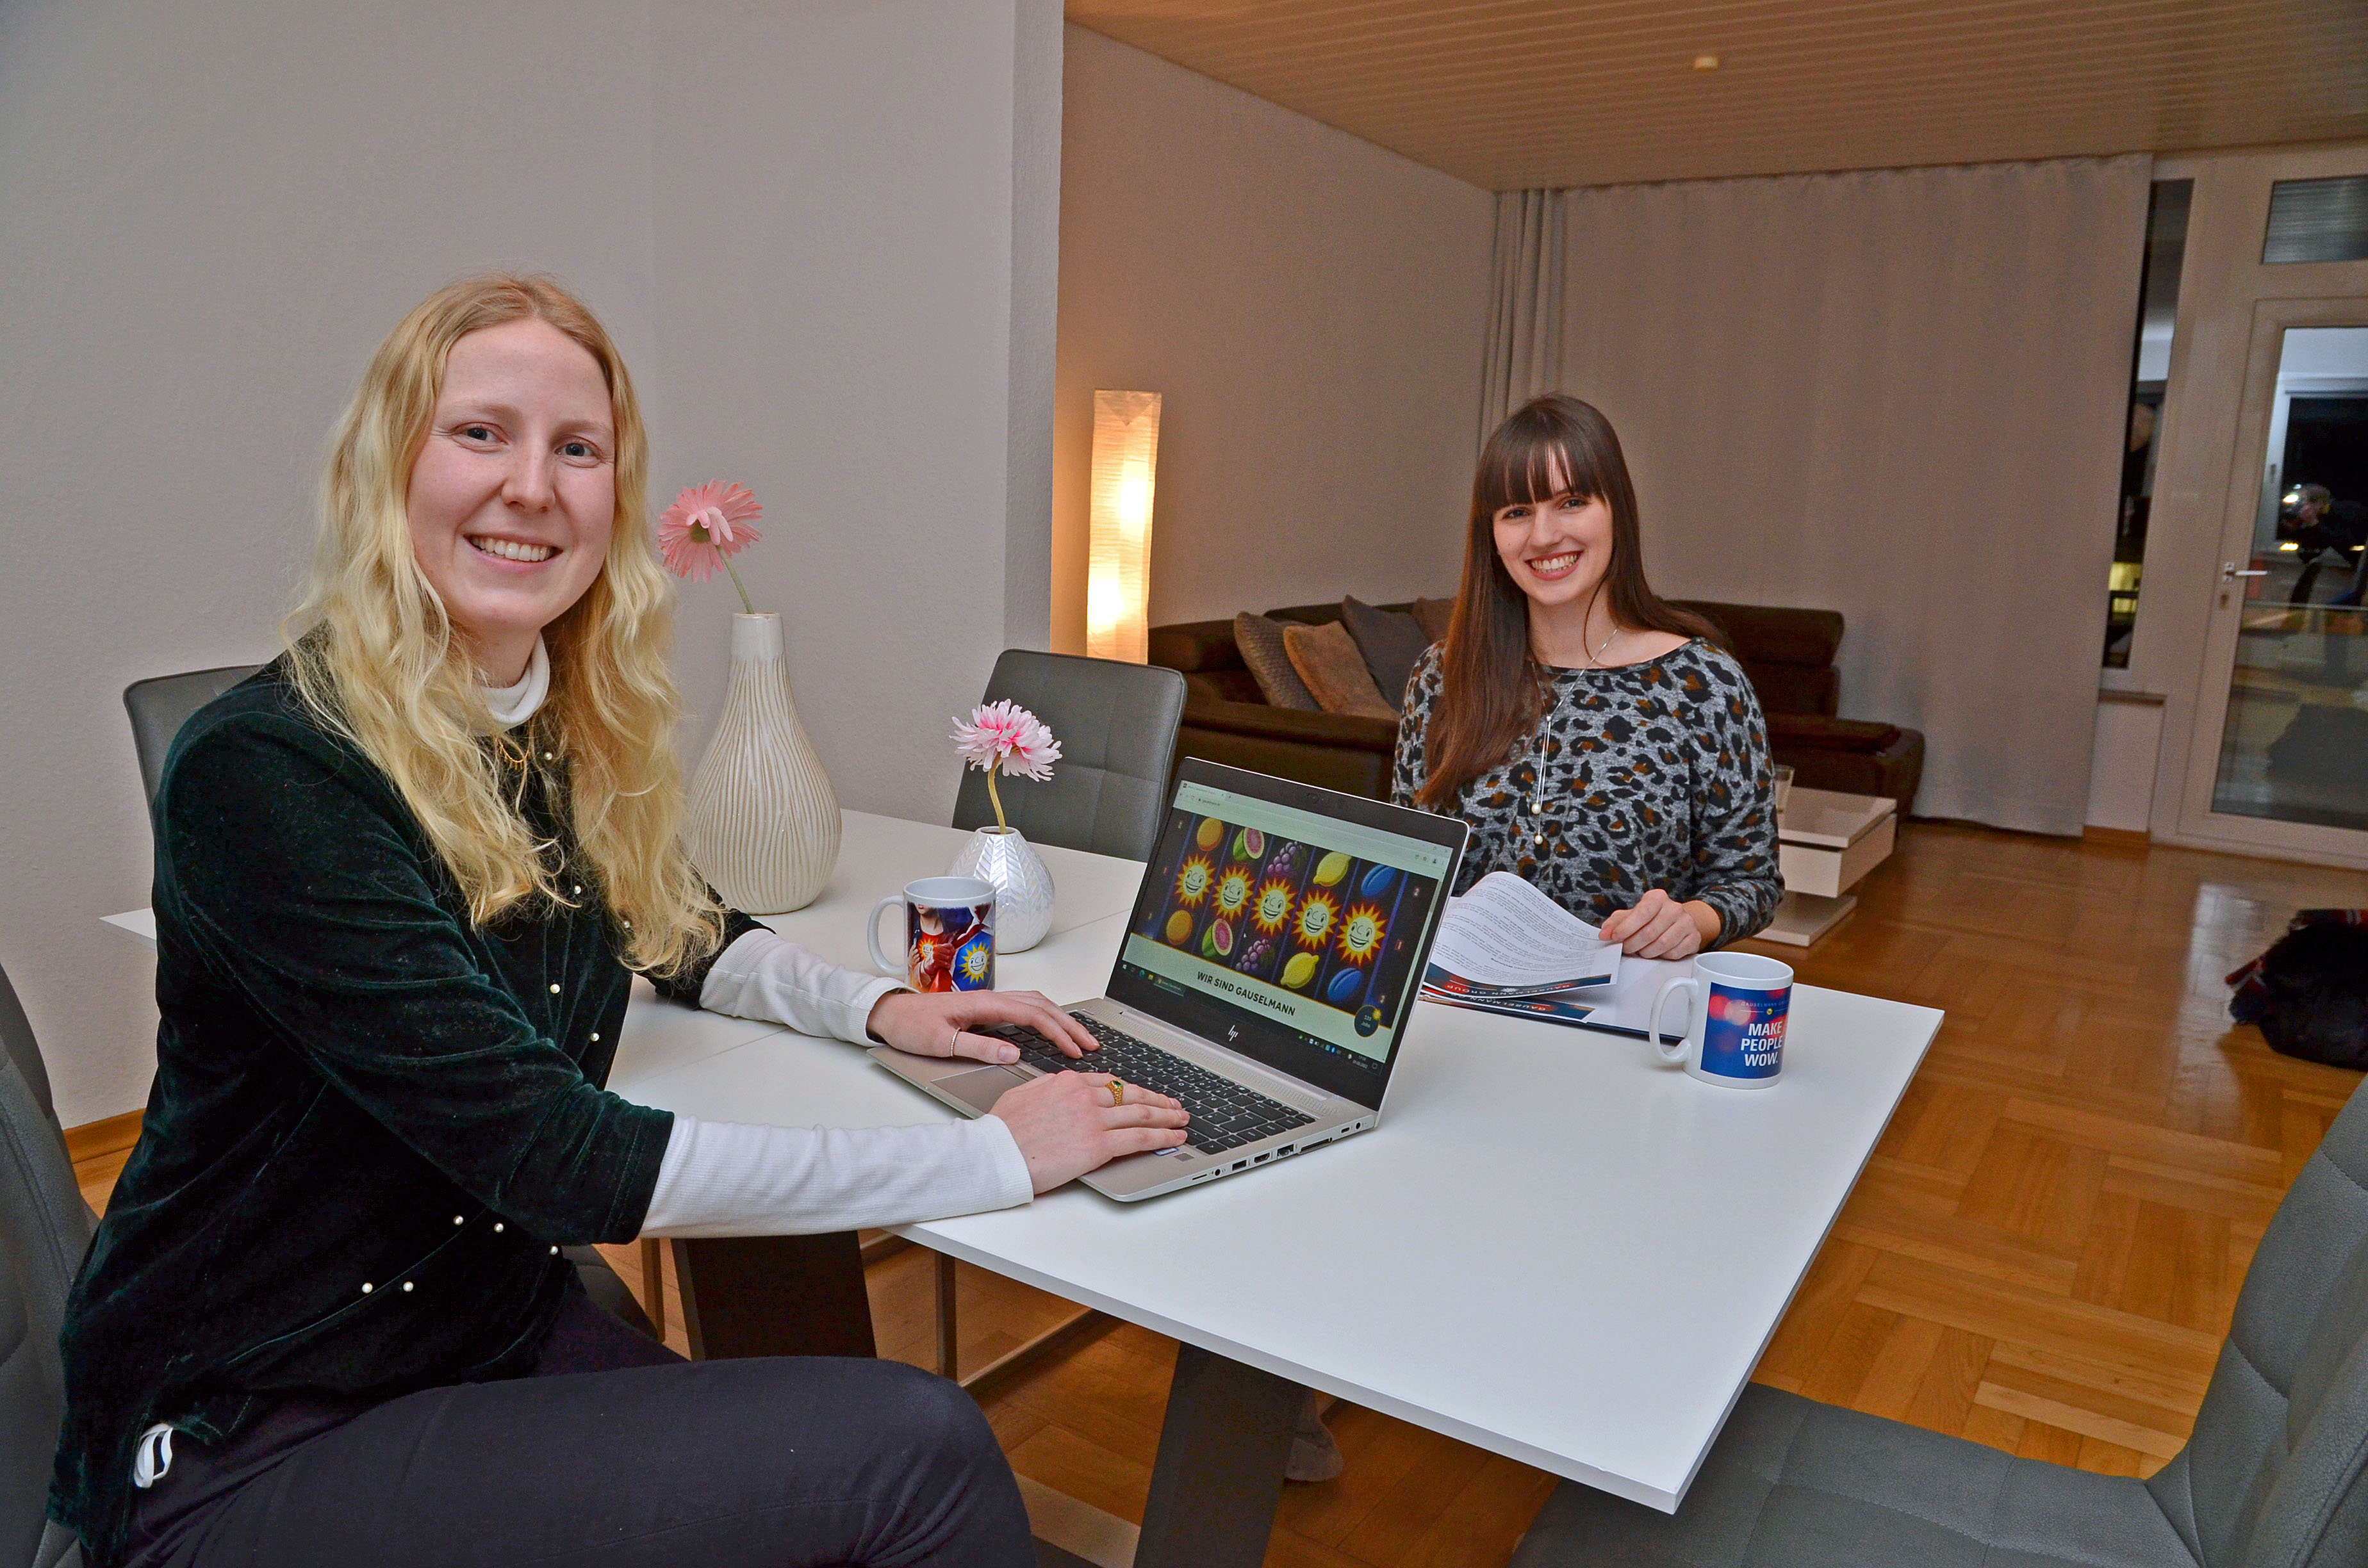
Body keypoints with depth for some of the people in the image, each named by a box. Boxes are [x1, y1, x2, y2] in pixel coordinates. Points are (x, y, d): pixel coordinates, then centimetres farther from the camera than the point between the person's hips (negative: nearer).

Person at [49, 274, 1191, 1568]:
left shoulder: (576, 737, 0)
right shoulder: (264, 771, -22)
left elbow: (682, 937, 20)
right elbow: (557, 1159, -27)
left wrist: (879, 1009, 2)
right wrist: (994, 1158, -24)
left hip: (508, 1333, 6)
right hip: (253, 1446, -6)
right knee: (914, 1451, -21)